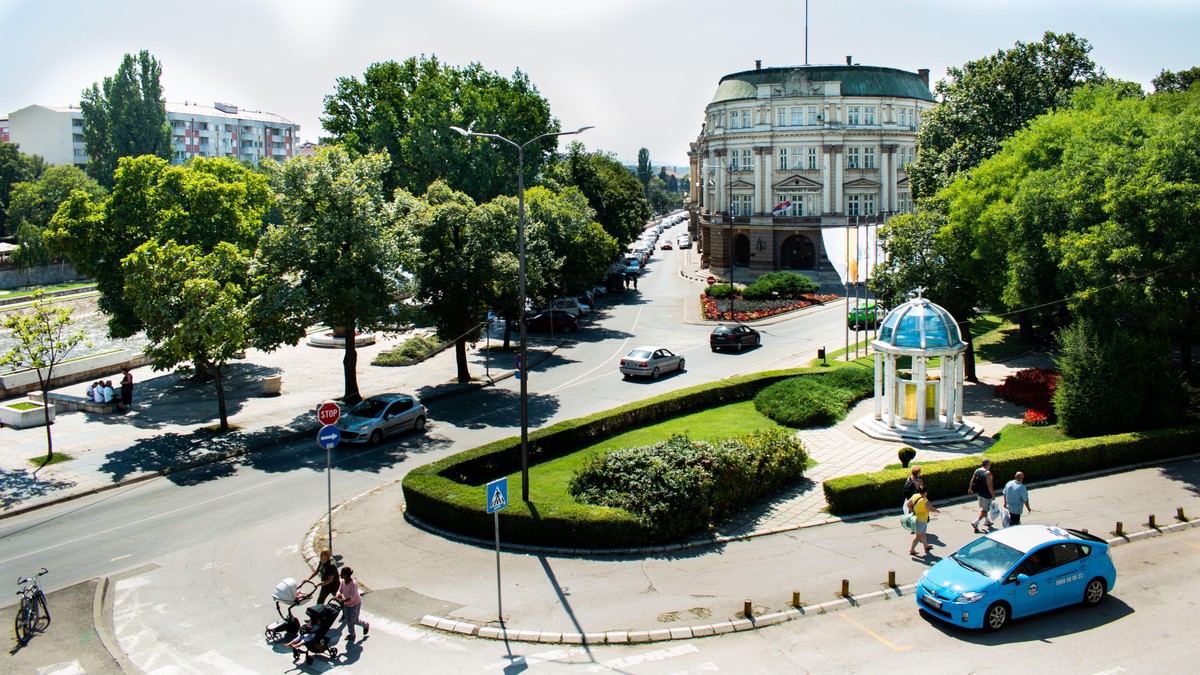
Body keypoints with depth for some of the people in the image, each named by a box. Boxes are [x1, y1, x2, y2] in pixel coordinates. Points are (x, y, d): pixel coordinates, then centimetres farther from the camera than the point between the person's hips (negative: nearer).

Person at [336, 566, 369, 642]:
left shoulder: (353, 583, -31)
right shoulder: (343, 582, -8)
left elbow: (352, 596, -32)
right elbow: (341, 590, 3)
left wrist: (343, 600, -43)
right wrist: (339, 594, -20)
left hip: (355, 604, -7)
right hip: (347, 604, 7)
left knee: (354, 620, 2)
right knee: (348, 620, 13)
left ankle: (366, 625, 30)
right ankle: (352, 634, 31)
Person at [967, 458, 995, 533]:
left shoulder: (977, 471, -1)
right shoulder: (988, 473, -22)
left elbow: (972, 480, 7)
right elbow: (989, 485, -23)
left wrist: (970, 489, 21)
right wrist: (993, 495, -14)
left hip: (978, 493, 7)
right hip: (986, 494, -7)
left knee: (983, 507, 25)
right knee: (985, 509, 2)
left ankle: (987, 520, 43)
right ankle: (975, 522, -9)